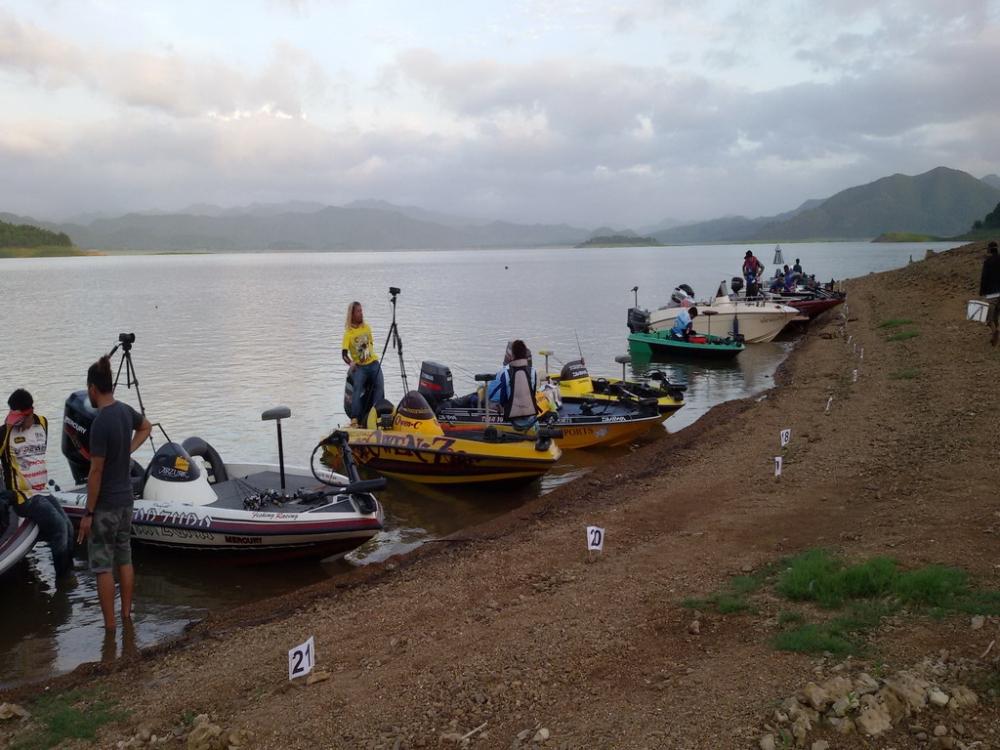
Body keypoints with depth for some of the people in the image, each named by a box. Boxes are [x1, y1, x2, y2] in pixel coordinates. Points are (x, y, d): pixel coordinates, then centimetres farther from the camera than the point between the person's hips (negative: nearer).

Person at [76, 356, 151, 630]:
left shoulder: (100, 423, -21)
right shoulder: (126, 411, 1)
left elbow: (96, 471, -20)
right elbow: (146, 427, 25)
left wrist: (88, 513, -13)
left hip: (105, 505, -8)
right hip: (126, 499, 8)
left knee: (103, 566, 2)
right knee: (124, 559, 17)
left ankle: (110, 627, 9)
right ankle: (126, 615, 27)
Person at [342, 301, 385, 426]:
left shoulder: (366, 327, 11)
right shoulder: (348, 333, -2)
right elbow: (344, 353, -10)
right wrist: (350, 363, -25)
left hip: (373, 363, 4)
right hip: (359, 366, -4)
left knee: (380, 386, -18)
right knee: (358, 389, -24)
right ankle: (354, 418, -28)